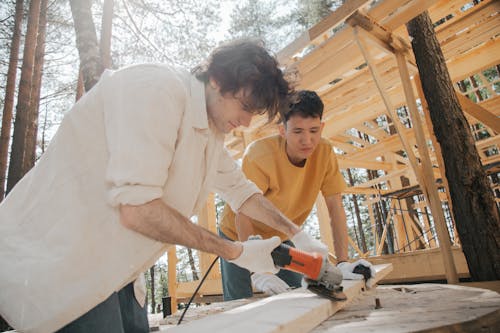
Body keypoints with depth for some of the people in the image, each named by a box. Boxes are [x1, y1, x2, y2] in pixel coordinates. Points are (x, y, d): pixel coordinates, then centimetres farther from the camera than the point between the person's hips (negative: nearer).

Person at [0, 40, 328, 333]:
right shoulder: (157, 88, -21)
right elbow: (137, 209, -28)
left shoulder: (212, 133, 6)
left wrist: (297, 234, 7)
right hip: (54, 259, -8)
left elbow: (241, 190, 17)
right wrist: (236, 251, -19)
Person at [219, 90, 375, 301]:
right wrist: (257, 272, -44)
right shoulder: (260, 154, -31)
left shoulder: (325, 153, -17)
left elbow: (335, 208, -15)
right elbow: (243, 216, -35)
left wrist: (343, 262, -24)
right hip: (239, 236, -3)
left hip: (281, 236, 4)